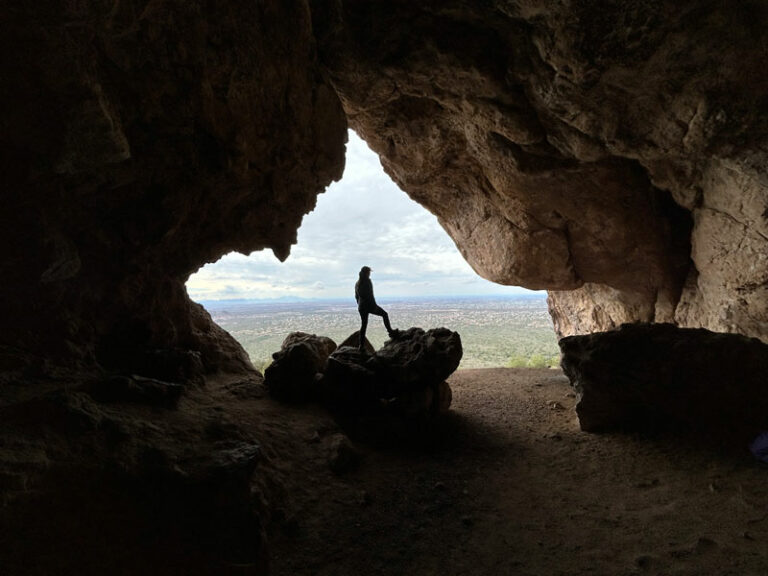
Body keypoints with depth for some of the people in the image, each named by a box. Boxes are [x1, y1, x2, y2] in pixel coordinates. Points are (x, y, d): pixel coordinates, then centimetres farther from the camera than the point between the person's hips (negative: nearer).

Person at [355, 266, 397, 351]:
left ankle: (361, 345, 10)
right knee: (384, 314, 15)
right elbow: (370, 295, -20)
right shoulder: (367, 281, -14)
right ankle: (390, 332, 17)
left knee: (363, 325, 12)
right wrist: (374, 306, -16)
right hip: (369, 305, -7)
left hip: (361, 307, 7)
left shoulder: (357, 283, 9)